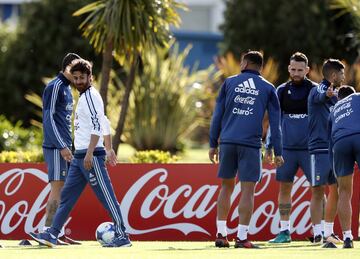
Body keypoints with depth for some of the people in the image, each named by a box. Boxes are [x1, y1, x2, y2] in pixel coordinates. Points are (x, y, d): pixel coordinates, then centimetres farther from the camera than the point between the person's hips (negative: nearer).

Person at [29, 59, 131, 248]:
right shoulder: (85, 96, 19)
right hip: (79, 157, 10)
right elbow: (104, 124, 27)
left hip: (91, 156, -10)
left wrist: (90, 153, -25)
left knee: (106, 196, -8)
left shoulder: (91, 96, -10)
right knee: (67, 196, 8)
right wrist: (109, 148, 30)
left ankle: (122, 237, -6)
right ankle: (52, 235, 9)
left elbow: (97, 126, -19)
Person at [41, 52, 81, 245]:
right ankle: (48, 231, -11)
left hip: (64, 147, 9)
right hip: (55, 147, -9)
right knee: (57, 188, -11)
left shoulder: (67, 88, 18)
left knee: (63, 190, 8)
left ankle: (58, 233, 9)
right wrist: (62, 146, -20)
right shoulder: (54, 87, -11)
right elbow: (49, 118, -16)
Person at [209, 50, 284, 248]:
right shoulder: (267, 89, 8)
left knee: (226, 187, 13)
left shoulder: (230, 82, 11)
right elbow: (275, 122, 6)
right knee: (247, 190, 0)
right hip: (251, 143, -2)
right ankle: (242, 237, -5)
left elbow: (217, 115, 8)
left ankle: (221, 234, 11)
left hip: (227, 142, 2)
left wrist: (213, 144, 11)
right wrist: (277, 152, 7)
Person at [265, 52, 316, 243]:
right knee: (284, 188, 2)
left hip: (310, 149, -2)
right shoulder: (282, 91, 8)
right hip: (287, 148, 3)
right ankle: (284, 231, 8)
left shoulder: (315, 90, 0)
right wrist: (268, 147, 7)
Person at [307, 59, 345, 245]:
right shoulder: (318, 90, -8)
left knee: (336, 190, 9)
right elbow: (320, 96, -34)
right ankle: (317, 233, -7)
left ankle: (329, 232, 17)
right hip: (319, 148, -8)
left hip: (335, 149, 8)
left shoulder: (334, 95, 19)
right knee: (318, 191, -7)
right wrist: (327, 94, -56)